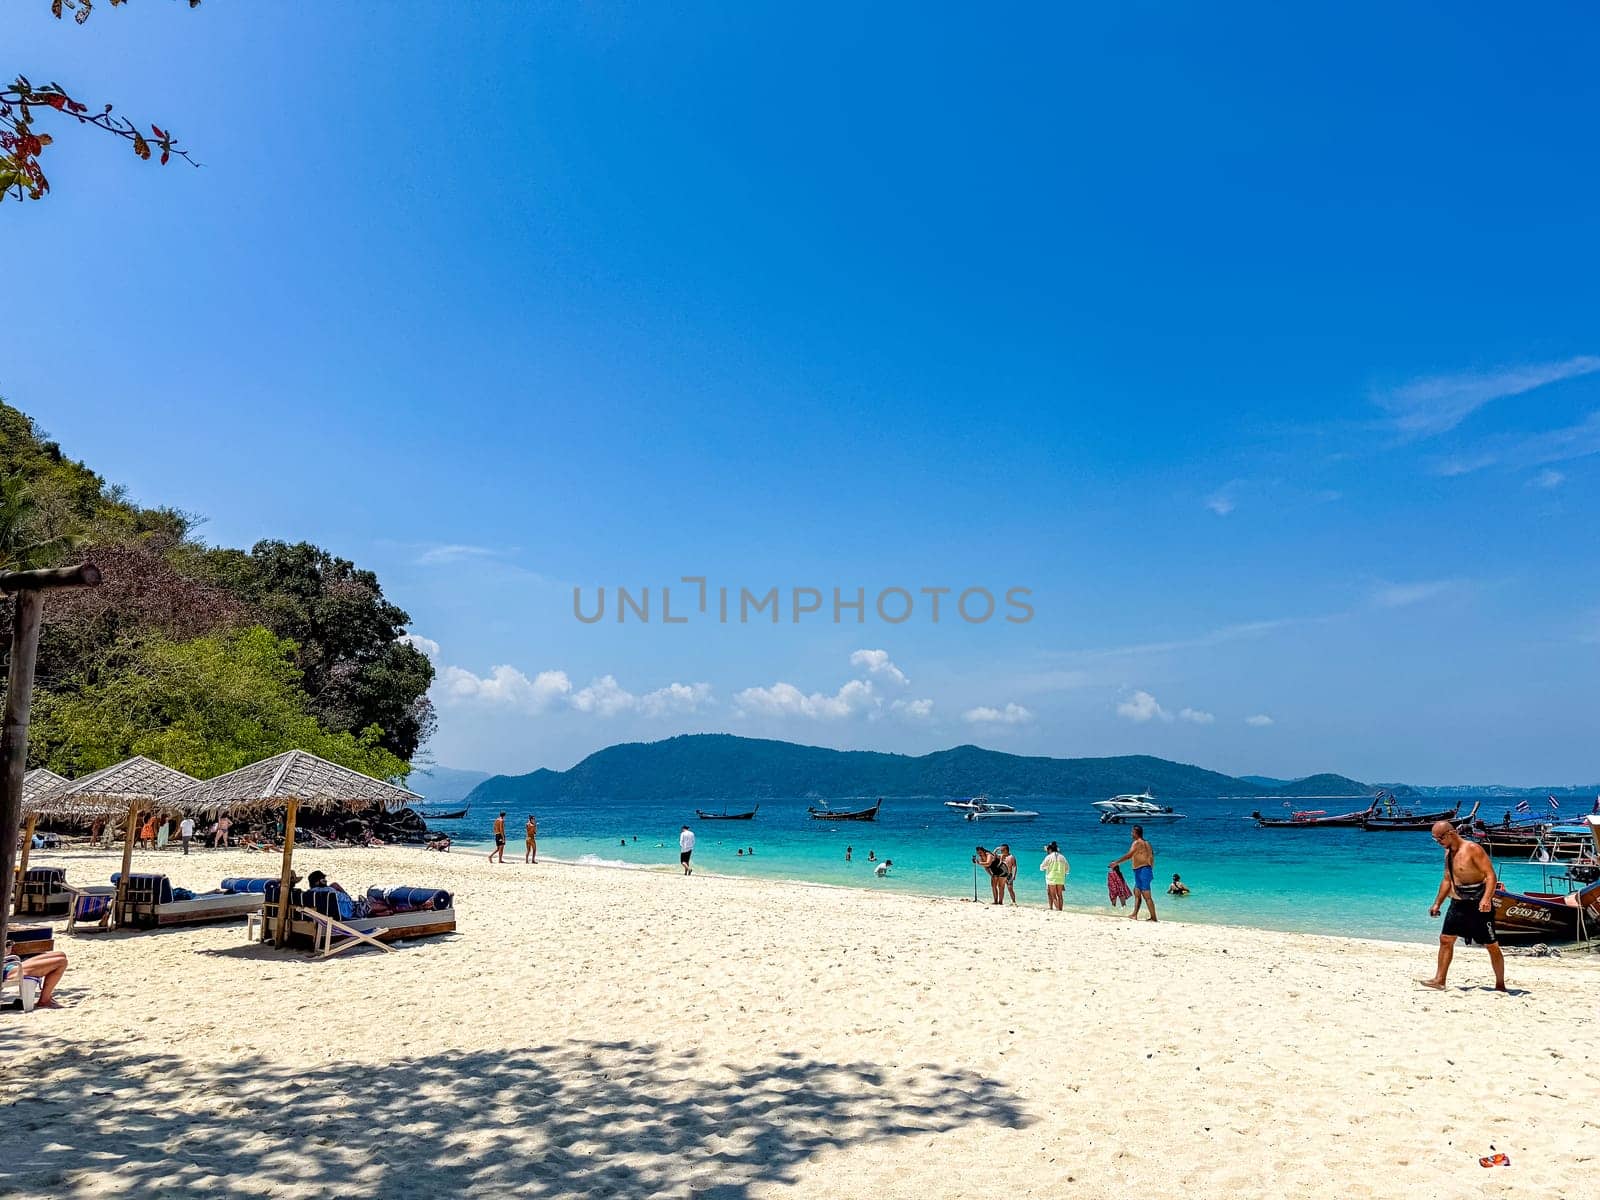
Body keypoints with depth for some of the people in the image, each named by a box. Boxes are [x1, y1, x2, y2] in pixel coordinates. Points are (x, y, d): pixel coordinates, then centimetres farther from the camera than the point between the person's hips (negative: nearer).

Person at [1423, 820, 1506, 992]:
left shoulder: (1473, 849, -15)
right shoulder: (1448, 853, 10)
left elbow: (1491, 875, -20)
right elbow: (1447, 880, 20)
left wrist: (1486, 899, -34)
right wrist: (1437, 904, 19)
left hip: (1478, 905, -8)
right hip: (1458, 903, 8)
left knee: (1492, 946, 2)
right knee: (1445, 939, 4)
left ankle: (1500, 985, 13)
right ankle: (1439, 980, 7)